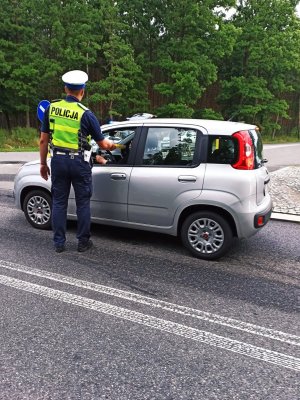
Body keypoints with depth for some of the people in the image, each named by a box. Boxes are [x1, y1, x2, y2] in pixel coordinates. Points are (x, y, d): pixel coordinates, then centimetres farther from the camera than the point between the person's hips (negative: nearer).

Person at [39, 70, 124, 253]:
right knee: (83, 203, 10)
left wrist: (43, 163, 13)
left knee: (59, 202, 12)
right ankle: (83, 242, 18)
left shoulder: (52, 108, 1)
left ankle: (59, 243, 18)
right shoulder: (86, 114, -11)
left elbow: (44, 140, 3)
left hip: (58, 160, 3)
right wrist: (112, 145, 17)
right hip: (79, 162, -3)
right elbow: (103, 144, -6)